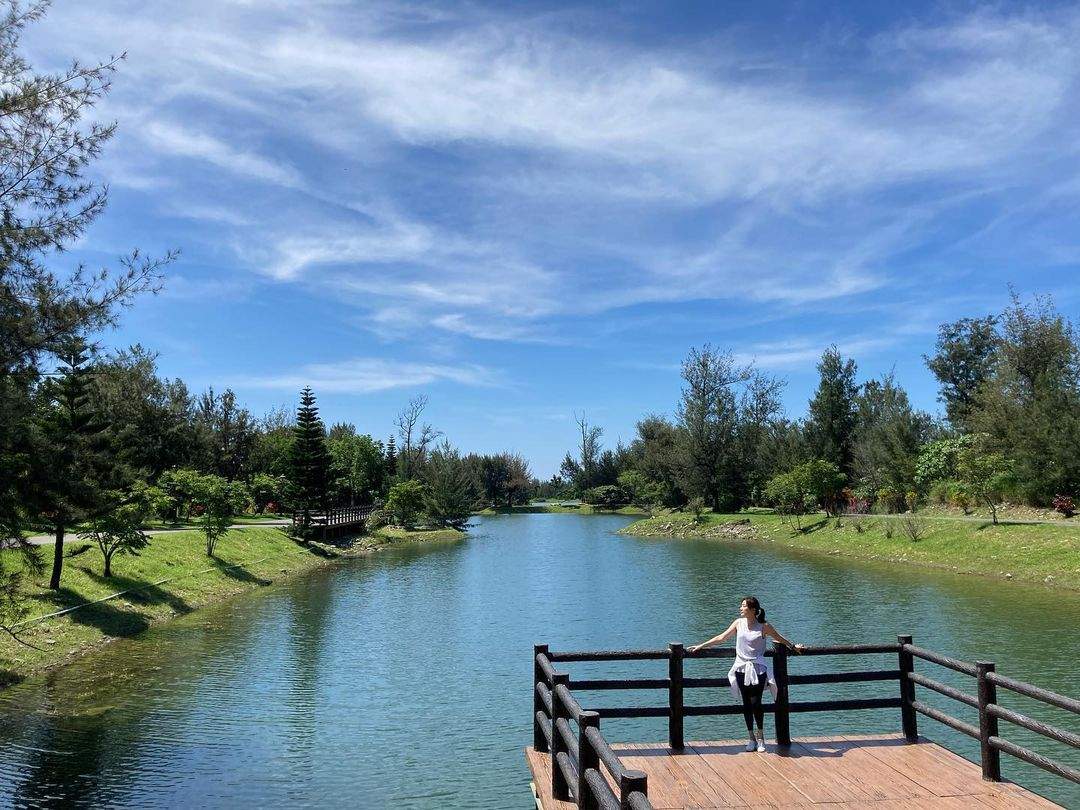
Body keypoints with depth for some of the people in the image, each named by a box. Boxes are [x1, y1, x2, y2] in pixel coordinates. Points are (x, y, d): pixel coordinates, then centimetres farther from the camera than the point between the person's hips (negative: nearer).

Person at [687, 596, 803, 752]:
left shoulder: (764, 626, -6)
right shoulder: (738, 623, 1)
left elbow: (779, 639, 12)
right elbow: (721, 638, 5)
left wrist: (793, 647, 18)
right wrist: (701, 646, 4)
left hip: (758, 668, -3)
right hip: (742, 668, 3)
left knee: (755, 702, -11)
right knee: (746, 704, 5)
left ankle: (760, 737, 10)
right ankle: (752, 739, 18)